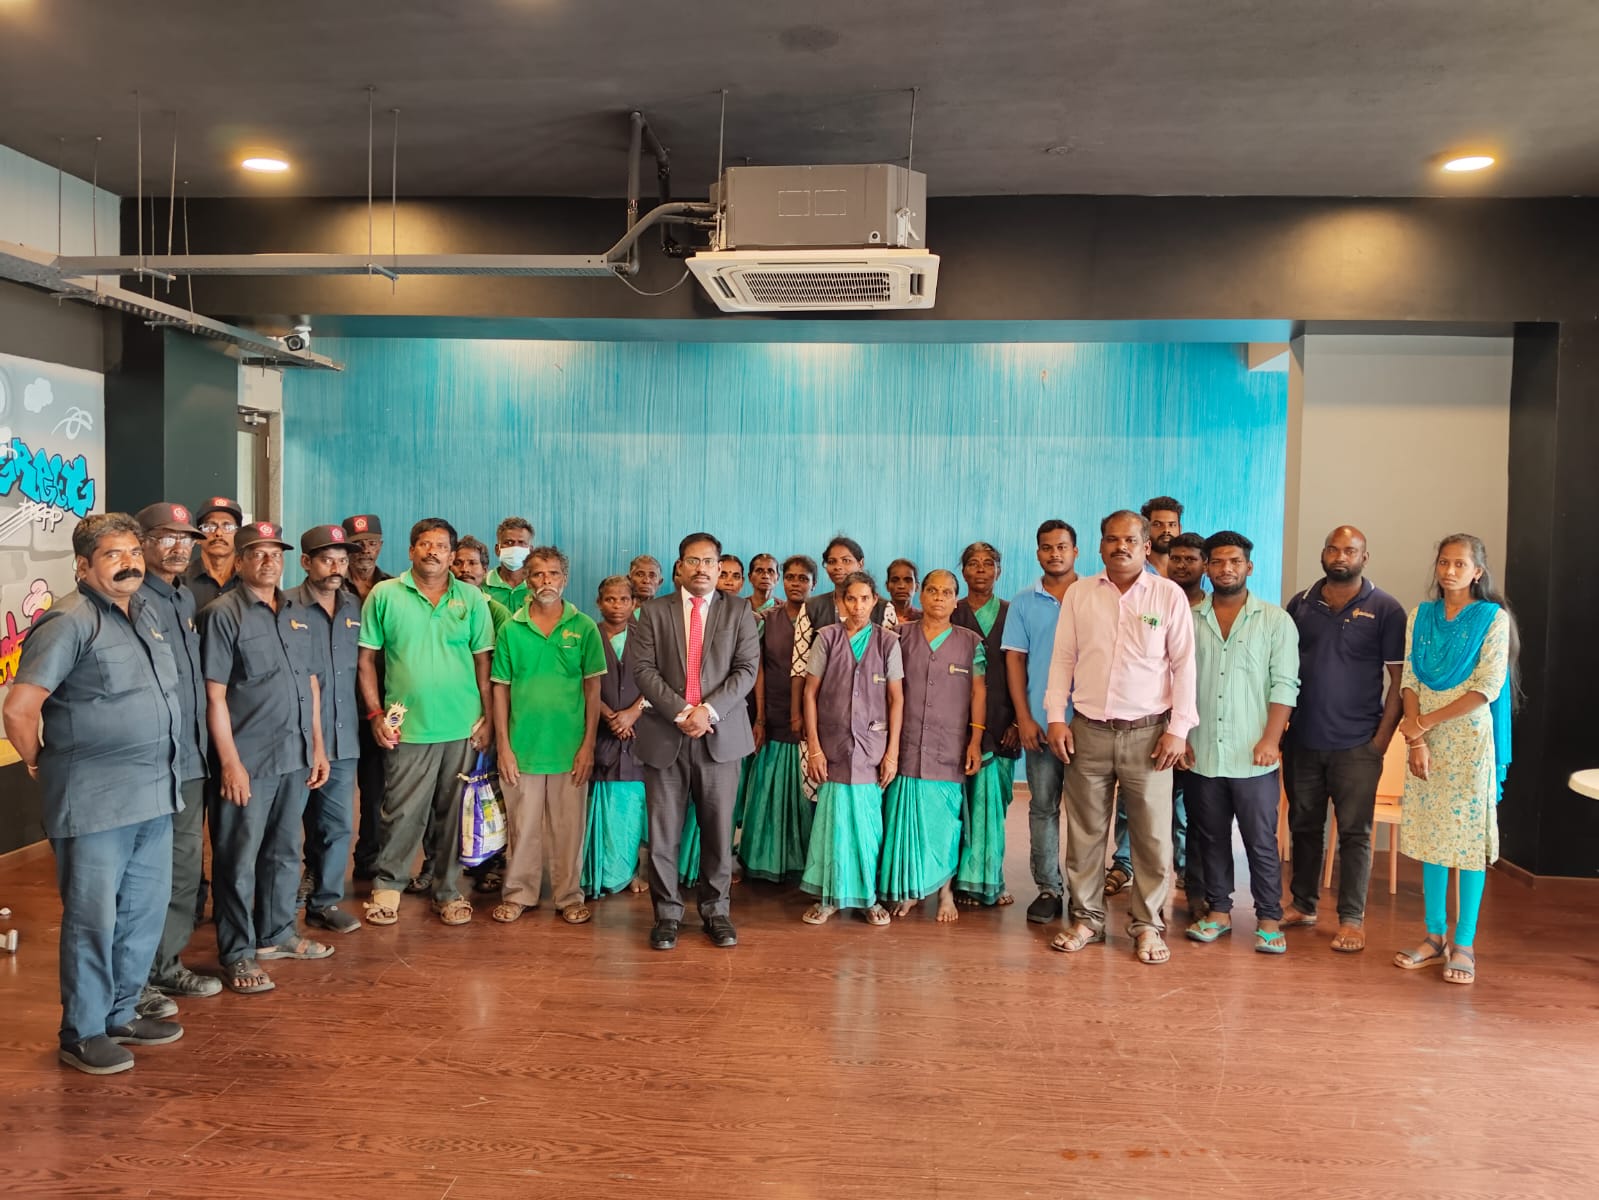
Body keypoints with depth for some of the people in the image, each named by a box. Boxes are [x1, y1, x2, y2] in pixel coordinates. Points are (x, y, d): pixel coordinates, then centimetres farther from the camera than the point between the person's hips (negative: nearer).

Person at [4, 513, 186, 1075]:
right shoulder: (69, 621, -13)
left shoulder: (146, 613, 11)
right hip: (94, 804, -8)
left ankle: (120, 1014, 32)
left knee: (144, 912, 16)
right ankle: (82, 1034, 19)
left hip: (154, 797, 8)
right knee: (93, 918, 4)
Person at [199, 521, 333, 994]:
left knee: (285, 851, 17)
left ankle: (277, 934, 31)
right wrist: (230, 762, -15)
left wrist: (317, 746, 12)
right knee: (239, 860, 3)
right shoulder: (223, 614, -8)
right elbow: (215, 695, -12)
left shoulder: (298, 613, 11)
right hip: (247, 760, -6)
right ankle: (238, 955, 13)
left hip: (296, 756, 6)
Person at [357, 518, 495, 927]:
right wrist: (375, 714, -3)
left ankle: (447, 890, 23)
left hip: (463, 727, 2)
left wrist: (488, 718, 2)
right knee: (401, 813, 2)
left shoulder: (472, 599, 6)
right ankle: (386, 887, 21)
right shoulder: (385, 595, 2)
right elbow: (366, 659, 4)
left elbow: (483, 661, 7)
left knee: (455, 814, 9)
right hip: (407, 727, -2)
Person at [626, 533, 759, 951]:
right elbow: (642, 668, -2)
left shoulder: (738, 613, 8)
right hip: (665, 735, 0)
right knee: (663, 831, 3)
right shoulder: (654, 611, 7)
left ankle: (716, 910, 18)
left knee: (719, 829, 5)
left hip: (720, 734, 0)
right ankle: (667, 913, 15)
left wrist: (709, 710, -13)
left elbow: (746, 669, -1)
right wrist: (680, 711, -13)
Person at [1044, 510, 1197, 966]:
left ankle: (1148, 925, 18)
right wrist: (1056, 717, 0)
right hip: (1088, 731, 2)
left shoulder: (1169, 595, 1)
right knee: (1084, 830, 8)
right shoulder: (1079, 594, 6)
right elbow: (1063, 658, 7)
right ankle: (1086, 918, 22)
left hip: (1148, 732, -1)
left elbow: (1184, 664, 1)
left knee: (1152, 835, 3)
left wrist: (1178, 729, -5)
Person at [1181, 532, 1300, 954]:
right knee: (1211, 839, 12)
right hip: (1202, 754, 2)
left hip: (1253, 757, -2)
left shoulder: (1276, 620, 1)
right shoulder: (1189, 621, 6)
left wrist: (1271, 739, -11)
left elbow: (1284, 685, -3)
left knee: (1261, 842, 3)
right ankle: (1218, 911, 24)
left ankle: (1269, 920, 15)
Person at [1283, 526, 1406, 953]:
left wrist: (1383, 737, -9)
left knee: (1354, 833, 2)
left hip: (1356, 745, -3)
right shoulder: (1301, 604, 7)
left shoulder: (1385, 610, -3)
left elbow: (1399, 679, -3)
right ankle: (1302, 905, 25)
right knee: (1304, 826, 13)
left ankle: (1352, 919, 11)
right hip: (1302, 740, 3)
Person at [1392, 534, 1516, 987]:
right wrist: (1416, 739, -8)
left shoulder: (1494, 618, -3)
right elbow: (1409, 681, 2)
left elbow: (1488, 687, -11)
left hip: (1470, 738, -3)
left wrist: (1426, 721, -12)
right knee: (1428, 835, 7)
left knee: (1469, 837, 0)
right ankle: (1434, 936, 17)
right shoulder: (1421, 615, 8)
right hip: (1424, 739, 4)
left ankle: (1464, 943, 10)